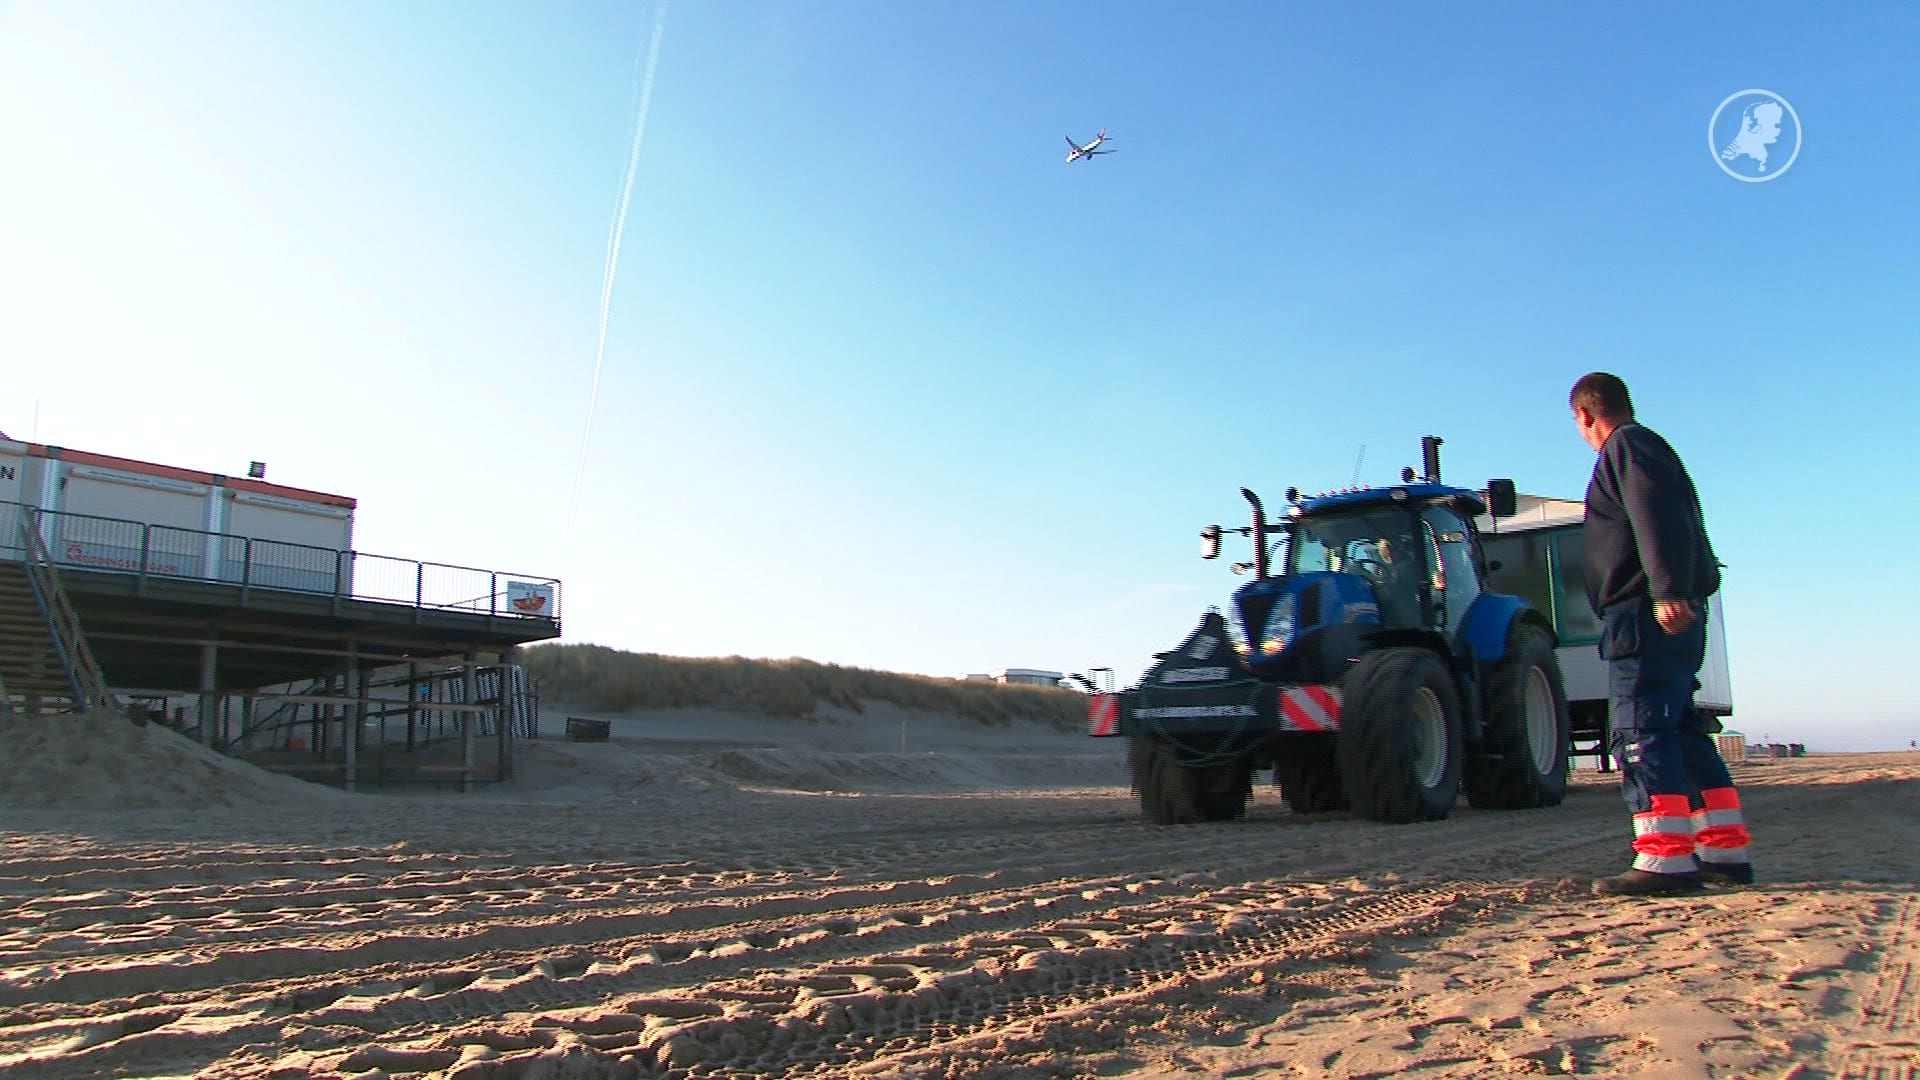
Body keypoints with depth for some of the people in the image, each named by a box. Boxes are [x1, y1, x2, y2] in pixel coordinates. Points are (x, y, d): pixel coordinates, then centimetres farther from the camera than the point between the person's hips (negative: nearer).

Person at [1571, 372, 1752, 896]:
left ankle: (1665, 861, -16)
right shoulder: (1646, 447, 26)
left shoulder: (1626, 447, -6)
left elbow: (1658, 518, -21)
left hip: (1648, 616, -10)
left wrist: (1669, 591, -29)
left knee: (1642, 732, -13)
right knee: (1681, 731, 12)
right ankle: (1725, 851, 15)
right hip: (1669, 618, 10)